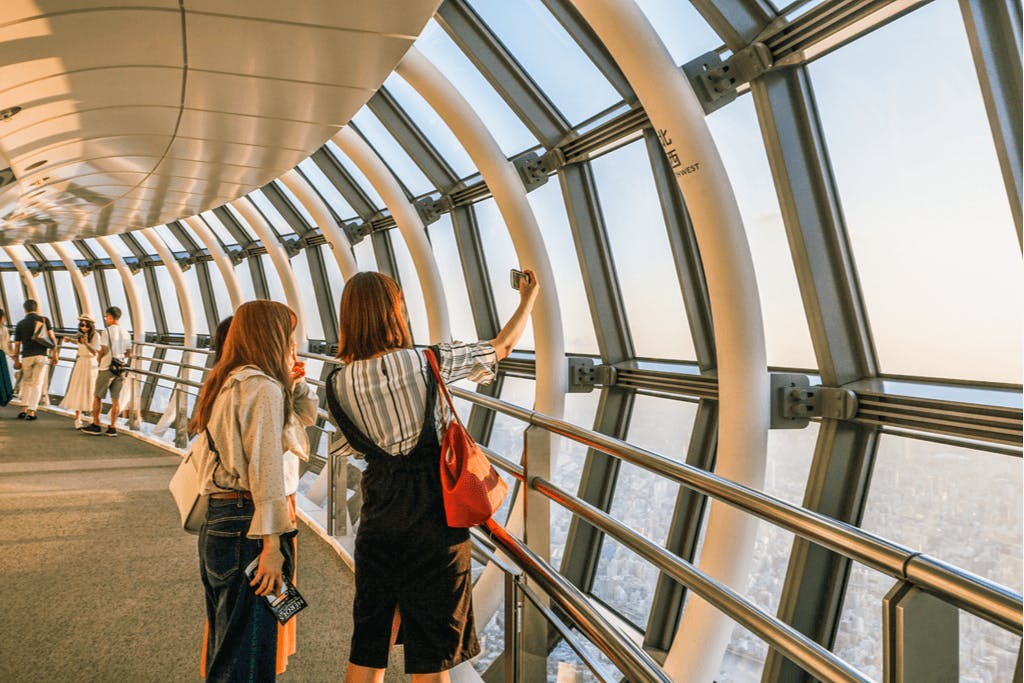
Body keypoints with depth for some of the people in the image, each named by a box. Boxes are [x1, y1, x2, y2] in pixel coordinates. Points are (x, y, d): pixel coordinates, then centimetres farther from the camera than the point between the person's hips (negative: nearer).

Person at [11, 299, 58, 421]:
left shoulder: (20, 324, 7)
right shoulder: (44, 320, 2)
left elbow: (17, 344, 8)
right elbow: (51, 337, -4)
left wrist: (16, 360, 17)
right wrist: (55, 353, 4)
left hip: (26, 356, 2)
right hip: (42, 355, -2)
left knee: (26, 382, 19)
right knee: (37, 384, 2)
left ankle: (24, 409, 12)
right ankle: (31, 412, -1)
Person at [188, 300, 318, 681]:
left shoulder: (228, 384, 15)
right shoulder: (262, 387, -15)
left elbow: (305, 414, 23)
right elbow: (265, 468, -21)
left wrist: (293, 381, 9)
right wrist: (271, 543, -21)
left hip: (219, 521, 10)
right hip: (249, 525, -10)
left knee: (226, 647, 22)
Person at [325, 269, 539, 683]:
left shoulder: (338, 384, -3)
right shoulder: (426, 363, -11)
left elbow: (355, 448, 9)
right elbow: (502, 346, 2)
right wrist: (528, 300, 18)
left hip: (377, 520, 4)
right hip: (433, 516, -3)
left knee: (367, 645, 18)